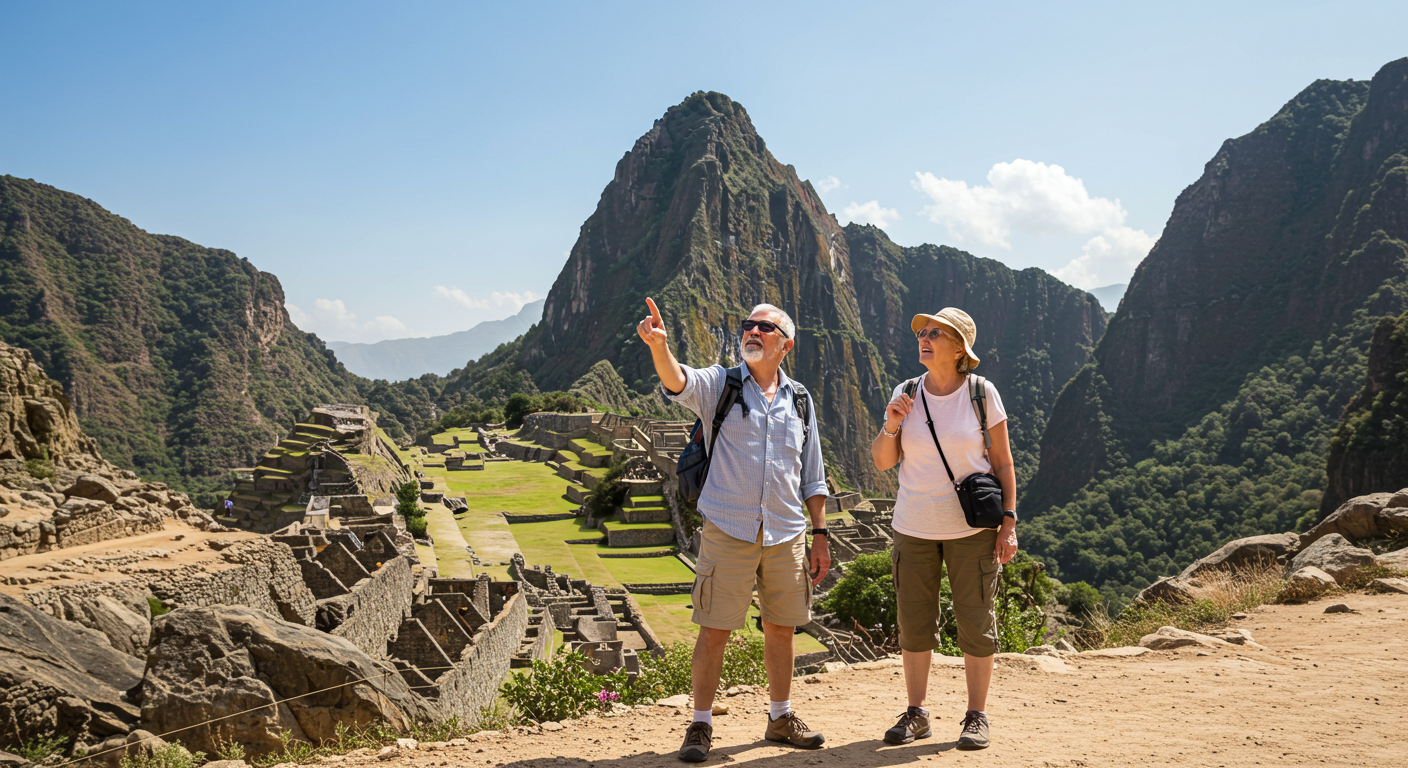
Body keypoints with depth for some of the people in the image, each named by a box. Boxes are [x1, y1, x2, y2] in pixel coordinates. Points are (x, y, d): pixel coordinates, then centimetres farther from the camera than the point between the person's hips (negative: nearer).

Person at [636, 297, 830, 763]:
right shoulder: (719, 385, 0)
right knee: (714, 630, 0)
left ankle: (781, 719, 28)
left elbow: (811, 476, 15)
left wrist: (820, 534, 11)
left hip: (786, 533, 4)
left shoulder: (799, 399, 11)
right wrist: (659, 346, -44)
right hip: (728, 530, -3)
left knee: (780, 629, 13)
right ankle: (701, 727, 11)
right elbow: (678, 382, -23)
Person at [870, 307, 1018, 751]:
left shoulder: (982, 393, -5)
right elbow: (883, 462, 4)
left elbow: (1003, 463, 0)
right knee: (913, 623, 8)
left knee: (975, 623, 4)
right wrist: (891, 427, -14)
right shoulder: (905, 394, 1)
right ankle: (916, 714, 20)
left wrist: (1009, 521, -6)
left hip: (972, 528, -2)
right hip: (914, 527, 2)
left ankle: (976, 716, 16)